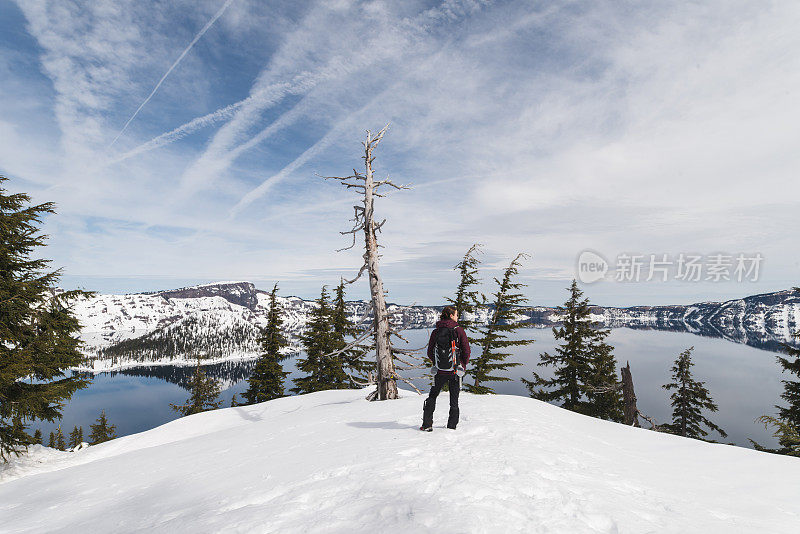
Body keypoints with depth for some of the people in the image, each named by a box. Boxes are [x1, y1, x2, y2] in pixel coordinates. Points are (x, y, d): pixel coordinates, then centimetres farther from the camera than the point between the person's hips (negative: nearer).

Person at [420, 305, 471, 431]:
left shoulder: (435, 332, -2)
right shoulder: (459, 330, -9)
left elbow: (430, 353, 2)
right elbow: (466, 351, -8)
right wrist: (463, 365, 9)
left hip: (440, 371, 2)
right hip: (455, 370, -1)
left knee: (432, 396, 15)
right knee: (454, 399, 13)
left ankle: (427, 425, 14)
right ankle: (452, 426, 18)